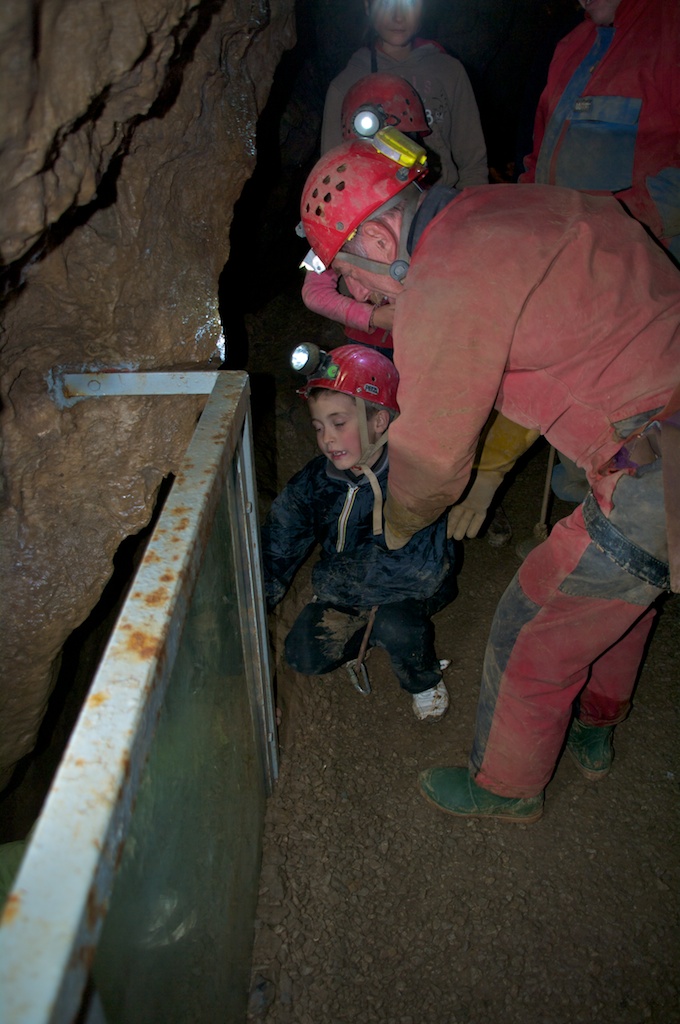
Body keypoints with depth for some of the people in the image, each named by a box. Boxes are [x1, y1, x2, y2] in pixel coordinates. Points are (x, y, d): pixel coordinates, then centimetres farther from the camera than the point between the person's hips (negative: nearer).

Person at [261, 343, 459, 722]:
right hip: (346, 592, 4)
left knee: (396, 624, -34)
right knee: (304, 656, -14)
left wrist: (332, 579, -27)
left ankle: (424, 680, 1)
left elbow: (419, 567, -36)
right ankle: (367, 631, 17)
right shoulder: (312, 485, -13)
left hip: (410, 589, -4)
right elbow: (275, 555, -5)